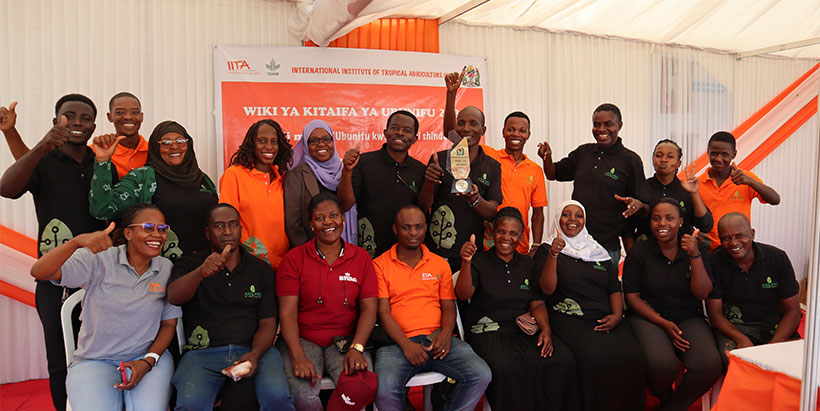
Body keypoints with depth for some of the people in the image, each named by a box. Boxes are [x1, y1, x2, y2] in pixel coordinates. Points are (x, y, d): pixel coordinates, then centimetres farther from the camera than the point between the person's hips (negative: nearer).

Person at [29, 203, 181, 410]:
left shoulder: (168, 270, 1)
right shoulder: (98, 259, -6)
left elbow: (169, 324, 5)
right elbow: (39, 272, -19)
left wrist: (147, 362, -11)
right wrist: (77, 242, -36)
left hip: (149, 356, 1)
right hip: (94, 361, -1)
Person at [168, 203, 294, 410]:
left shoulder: (261, 269, 14)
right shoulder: (189, 265, 11)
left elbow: (267, 323, 10)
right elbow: (174, 297, -11)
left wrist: (255, 354, -11)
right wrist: (201, 272, -32)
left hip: (252, 349, 1)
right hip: (203, 353, 0)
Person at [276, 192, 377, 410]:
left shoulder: (361, 258, 7)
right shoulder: (294, 259, 3)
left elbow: (369, 308, 1)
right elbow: (287, 314, -4)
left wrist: (356, 349, -15)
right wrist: (298, 357, -18)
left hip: (346, 340, 1)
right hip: (302, 339, -1)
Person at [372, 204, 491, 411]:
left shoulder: (440, 264, 17)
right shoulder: (380, 265, 6)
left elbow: (449, 306, 14)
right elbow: (383, 312, -1)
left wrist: (446, 333, -8)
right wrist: (406, 345, -15)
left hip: (437, 338, 3)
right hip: (398, 342, -3)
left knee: (481, 375, -20)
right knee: (384, 388, -32)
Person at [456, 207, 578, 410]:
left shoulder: (528, 264, 16)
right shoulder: (479, 262, 3)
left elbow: (537, 303, 12)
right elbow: (464, 294, -12)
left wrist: (546, 329, -6)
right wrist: (466, 263, -28)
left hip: (526, 328, 4)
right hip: (488, 330, -4)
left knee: (563, 359, -21)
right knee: (505, 365, -34)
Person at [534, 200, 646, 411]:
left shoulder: (599, 252, 22)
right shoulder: (546, 250, 9)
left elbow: (615, 289, 19)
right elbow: (548, 289, -4)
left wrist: (617, 315, 0)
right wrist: (553, 255, -17)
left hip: (605, 319, 4)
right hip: (569, 319, -4)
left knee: (633, 357, -24)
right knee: (594, 357, -32)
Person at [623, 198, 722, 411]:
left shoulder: (697, 251, 6)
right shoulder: (638, 253, 0)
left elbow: (702, 293, -5)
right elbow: (632, 297, -1)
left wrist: (695, 256, -17)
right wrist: (663, 323, -12)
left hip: (689, 318, 3)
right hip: (648, 317, -2)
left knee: (709, 364, -27)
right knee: (661, 363, -31)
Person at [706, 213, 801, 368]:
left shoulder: (777, 257, -3)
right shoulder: (714, 262, -8)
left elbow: (792, 310, -2)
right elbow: (715, 313, -7)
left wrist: (774, 345, -19)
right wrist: (742, 339, -25)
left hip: (776, 326, 3)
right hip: (732, 326, -2)